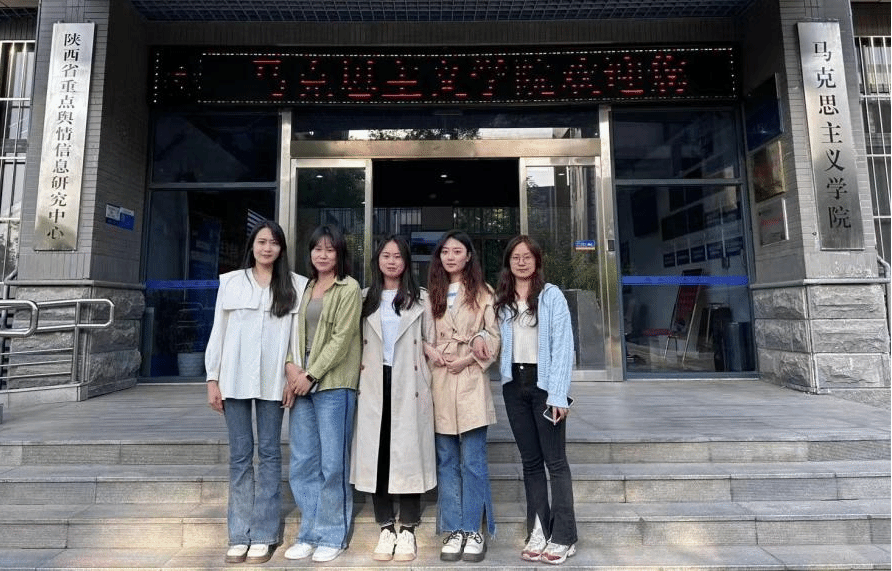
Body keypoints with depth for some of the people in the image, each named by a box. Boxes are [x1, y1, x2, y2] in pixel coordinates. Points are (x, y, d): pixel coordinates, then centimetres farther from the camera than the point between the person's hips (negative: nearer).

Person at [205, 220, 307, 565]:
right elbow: (218, 332, 7)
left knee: (269, 453, 6)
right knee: (240, 455, 9)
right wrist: (212, 378, 4)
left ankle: (264, 535, 16)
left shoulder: (296, 285, 2)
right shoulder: (231, 282, 7)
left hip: (273, 380, -1)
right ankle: (240, 535, 19)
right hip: (235, 379, 2)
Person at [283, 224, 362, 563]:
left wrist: (312, 375, -12)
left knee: (332, 463, 2)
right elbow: (294, 331, 13)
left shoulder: (349, 288, -2)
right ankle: (309, 533, 25)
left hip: (333, 384, -6)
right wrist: (290, 364, -4)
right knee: (303, 463, 11)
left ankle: (332, 536, 17)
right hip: (301, 383, 6)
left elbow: (341, 339, -10)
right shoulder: (305, 288, 16)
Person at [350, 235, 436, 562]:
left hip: (408, 385, -2)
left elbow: (430, 341, 5)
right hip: (375, 385, 2)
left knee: (408, 453, 1)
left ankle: (407, 530, 13)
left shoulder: (420, 299, 6)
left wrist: (439, 364, -5)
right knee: (377, 453, 5)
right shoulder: (366, 299, 11)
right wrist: (358, 381, 3)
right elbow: (356, 343, 11)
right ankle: (386, 529, 18)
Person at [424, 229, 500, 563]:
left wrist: (468, 359, -13)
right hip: (439, 383, 3)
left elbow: (494, 338, -1)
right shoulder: (431, 294, 13)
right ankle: (454, 530, 20)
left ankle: (473, 530, 16)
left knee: (472, 461, 1)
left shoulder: (482, 294, 3)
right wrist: (429, 350, -7)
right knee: (446, 461, 9)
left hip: (470, 382, -3)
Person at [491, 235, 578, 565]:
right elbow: (496, 340, 12)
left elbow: (563, 345, -10)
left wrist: (558, 394, -15)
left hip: (543, 383, -4)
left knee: (555, 461, 2)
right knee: (530, 461, 12)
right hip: (514, 384, 5)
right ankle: (538, 531, 22)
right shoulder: (500, 299, 10)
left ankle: (563, 537, 13)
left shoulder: (551, 295, -5)